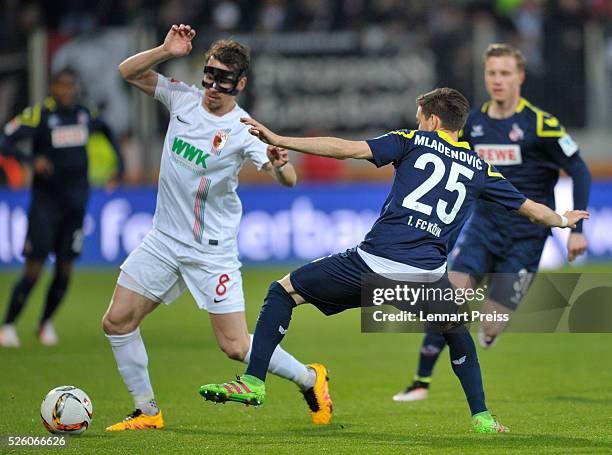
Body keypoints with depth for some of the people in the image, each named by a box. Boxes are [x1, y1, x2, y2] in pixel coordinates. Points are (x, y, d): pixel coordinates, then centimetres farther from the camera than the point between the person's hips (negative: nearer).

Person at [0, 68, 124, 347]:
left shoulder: (86, 114, 5)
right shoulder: (39, 114, -11)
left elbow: (106, 130, 27)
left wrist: (119, 162, 18)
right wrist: (31, 160, -33)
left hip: (75, 203, 5)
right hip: (45, 202, -5)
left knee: (64, 269, 5)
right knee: (34, 269, -10)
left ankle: (46, 324, 24)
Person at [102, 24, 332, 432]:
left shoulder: (243, 130, -17)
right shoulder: (183, 98, -2)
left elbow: (288, 180, -26)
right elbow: (128, 72, 2)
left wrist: (280, 166, -49)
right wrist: (166, 51, -15)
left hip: (213, 250, -5)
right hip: (164, 240, 5)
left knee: (235, 347, -7)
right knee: (117, 322, 0)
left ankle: (310, 379, 17)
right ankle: (147, 412, 14)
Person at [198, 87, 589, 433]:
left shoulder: (414, 142, 10)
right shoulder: (479, 168, 18)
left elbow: (345, 149, 0)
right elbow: (530, 207, 28)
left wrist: (278, 140, 2)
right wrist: (562, 220, 51)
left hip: (373, 262, -3)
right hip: (427, 274, 3)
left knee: (283, 291, 11)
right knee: (456, 331, 35)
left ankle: (254, 381, -1)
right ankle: (481, 416, 29)